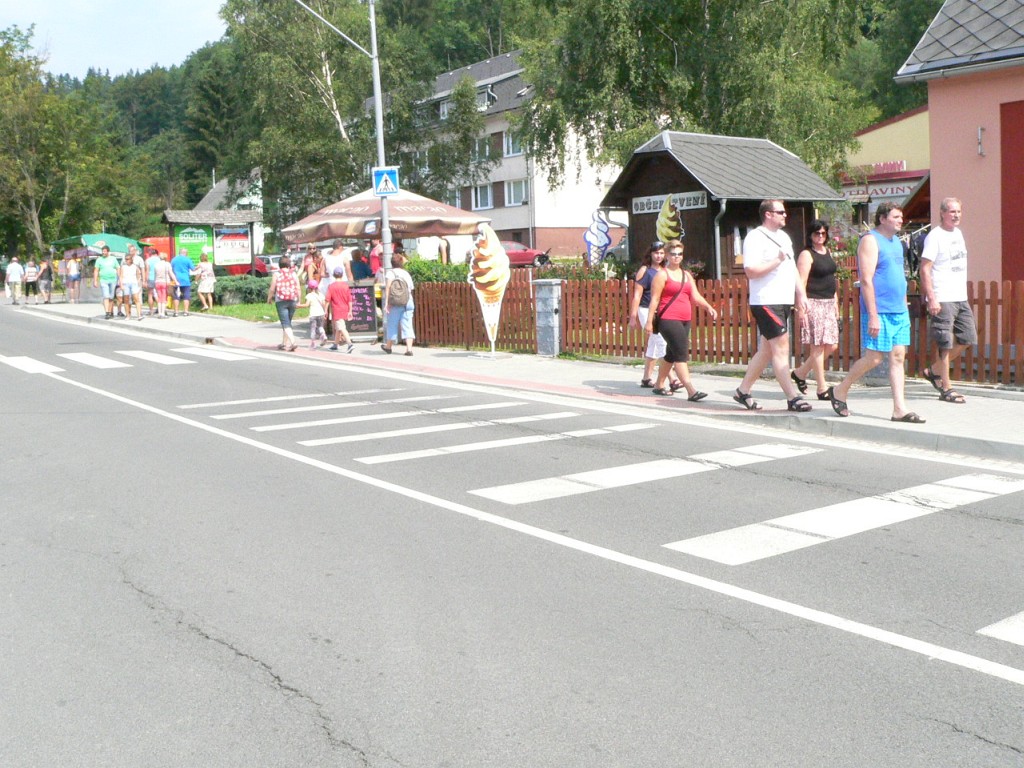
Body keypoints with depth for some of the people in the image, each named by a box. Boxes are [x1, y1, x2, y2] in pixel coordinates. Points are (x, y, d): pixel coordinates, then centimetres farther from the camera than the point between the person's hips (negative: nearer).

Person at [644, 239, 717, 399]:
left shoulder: (687, 275, 18)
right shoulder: (662, 275, -3)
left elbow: (696, 296, 11)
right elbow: (654, 299, -7)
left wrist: (708, 307, -8)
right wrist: (649, 321, -12)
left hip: (685, 321, 8)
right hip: (668, 320, -8)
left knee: (671, 355, 15)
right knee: (681, 355, -15)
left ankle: (659, 385, 28)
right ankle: (691, 391, -21)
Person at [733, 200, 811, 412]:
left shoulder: (784, 237, 19)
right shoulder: (755, 238, -9)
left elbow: (792, 268, 25)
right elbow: (751, 271, -19)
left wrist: (801, 294, 17)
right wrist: (777, 261, -21)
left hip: (784, 302, 9)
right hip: (766, 302, -9)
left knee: (767, 350, 11)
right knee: (781, 348, -10)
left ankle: (743, 391, 20)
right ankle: (793, 397, -8)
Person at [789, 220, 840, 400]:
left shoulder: (828, 252, 17)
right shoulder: (806, 255, -7)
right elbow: (801, 283, -13)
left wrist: (836, 304, 20)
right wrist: (803, 309, -19)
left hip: (828, 304, 8)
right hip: (814, 303, -8)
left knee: (831, 346, 7)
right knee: (818, 346, -6)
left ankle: (800, 373, 22)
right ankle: (822, 388, -2)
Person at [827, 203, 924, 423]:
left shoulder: (896, 242, 17)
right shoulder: (870, 241, -10)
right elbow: (866, 280, -16)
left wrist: (904, 307, 19)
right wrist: (873, 315, -21)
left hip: (899, 312, 8)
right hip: (879, 312, -8)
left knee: (898, 357, 4)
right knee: (874, 357, -6)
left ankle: (899, 409, 5)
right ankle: (839, 391, 13)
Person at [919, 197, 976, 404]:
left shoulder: (958, 233, 15)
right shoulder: (935, 236, -10)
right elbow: (925, 269, -15)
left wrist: (963, 293, 20)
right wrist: (931, 299, -21)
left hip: (961, 298, 8)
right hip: (942, 299, -8)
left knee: (967, 338, 9)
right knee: (945, 344, -4)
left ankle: (934, 371, 23)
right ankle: (946, 388, 4)